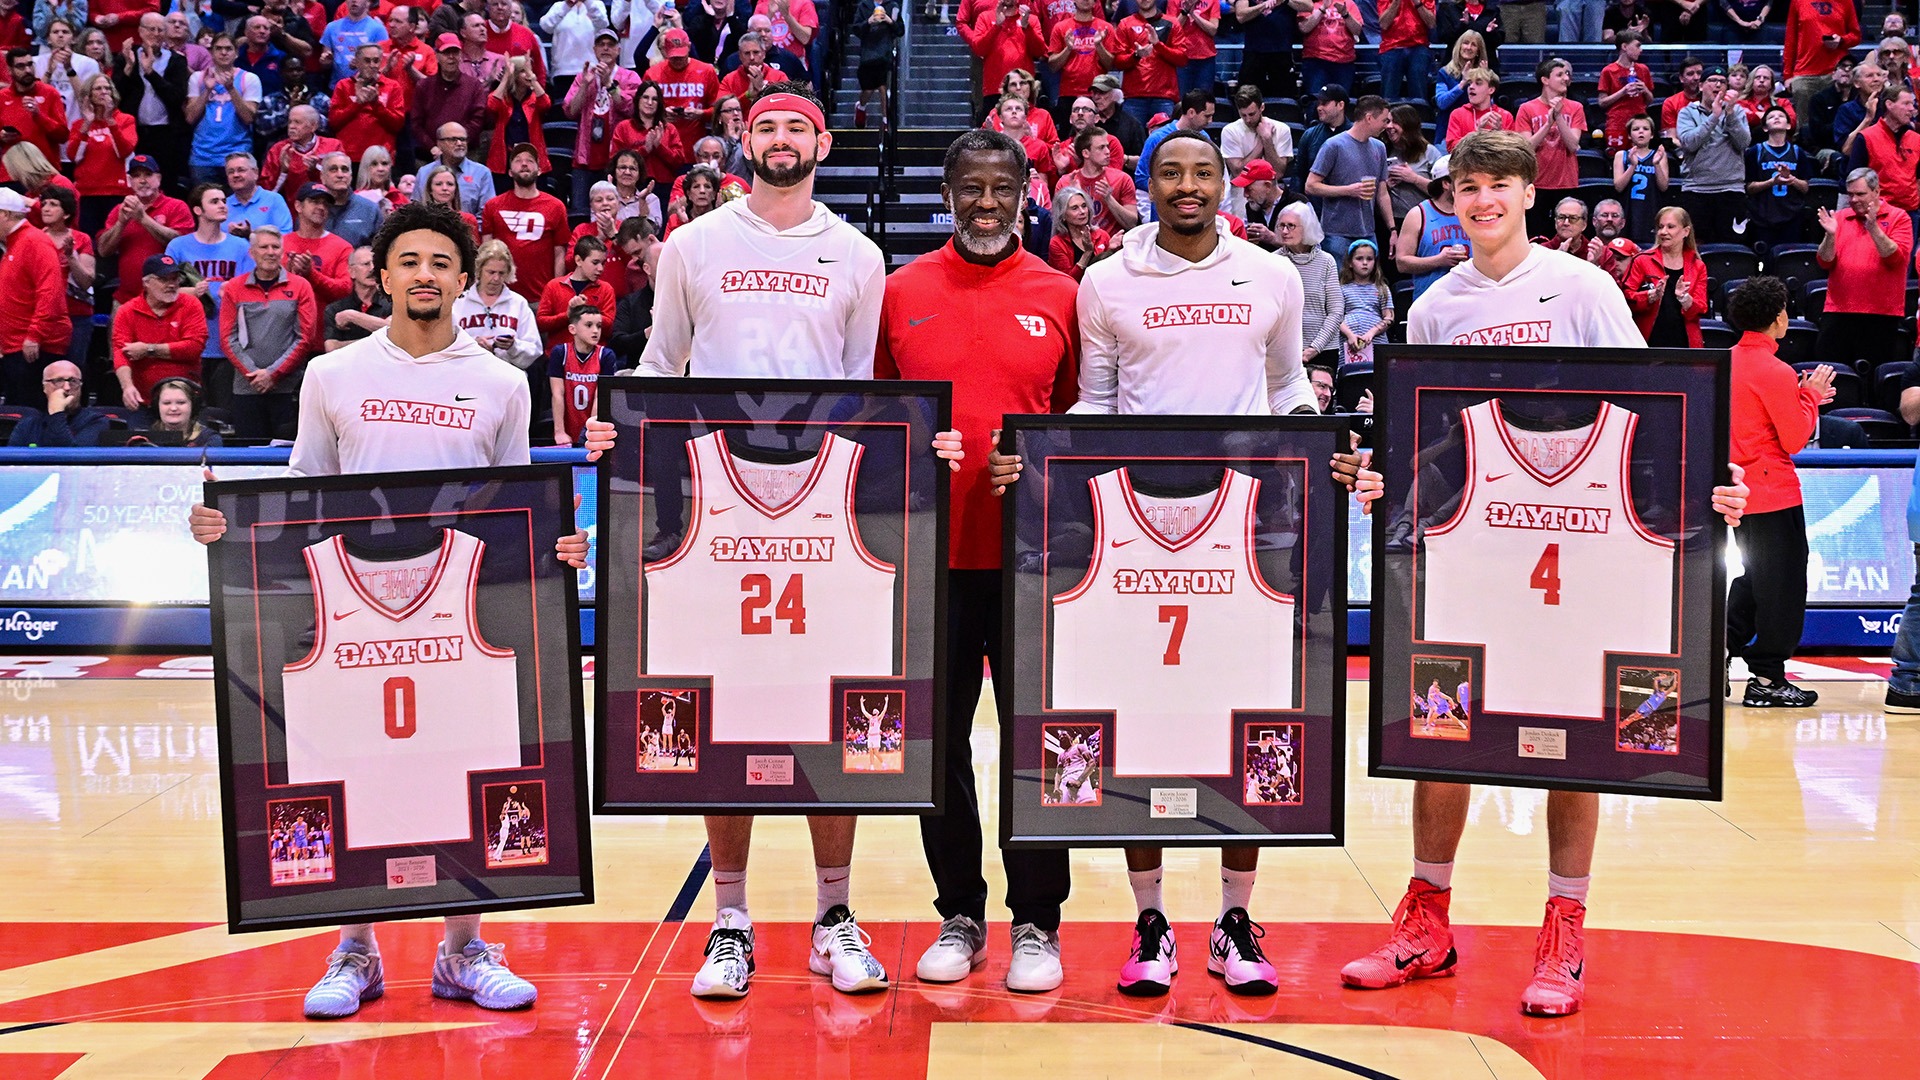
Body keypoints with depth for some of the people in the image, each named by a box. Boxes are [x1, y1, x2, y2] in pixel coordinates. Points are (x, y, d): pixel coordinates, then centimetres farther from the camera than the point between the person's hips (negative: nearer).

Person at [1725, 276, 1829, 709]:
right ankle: (1767, 680, 4)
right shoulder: (1774, 372, -18)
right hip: (1774, 493, -9)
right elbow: (1795, 440, -14)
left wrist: (1803, 396, 15)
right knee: (1781, 584, 1)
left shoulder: (1729, 361, 8)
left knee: (1754, 577, 20)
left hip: (1739, 489, 9)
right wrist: (1811, 397, -2)